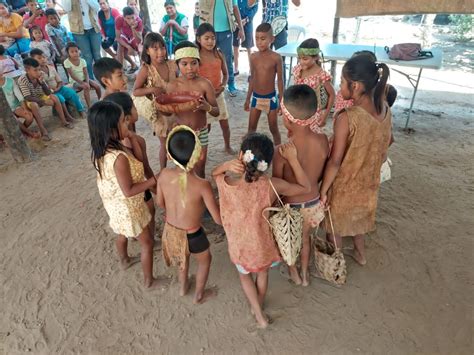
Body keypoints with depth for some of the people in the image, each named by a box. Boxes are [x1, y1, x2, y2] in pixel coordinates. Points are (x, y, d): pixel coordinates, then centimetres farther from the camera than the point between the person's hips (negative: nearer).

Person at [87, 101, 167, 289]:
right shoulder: (119, 157, -38)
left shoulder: (100, 149, -10)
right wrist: (153, 180, -21)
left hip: (113, 202, 9)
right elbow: (128, 190, -30)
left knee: (122, 233, 34)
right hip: (127, 206, -9)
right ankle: (149, 281, 30)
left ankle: (125, 260, 61)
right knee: (147, 242, 12)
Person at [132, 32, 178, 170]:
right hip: (159, 111, -4)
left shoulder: (172, 65, -7)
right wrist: (151, 89, -27)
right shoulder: (145, 70, -18)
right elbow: (135, 91, -11)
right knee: (165, 143, 7)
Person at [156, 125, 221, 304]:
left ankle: (183, 287, 60)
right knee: (205, 260, 29)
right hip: (192, 235, -4)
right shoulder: (202, 184, -32)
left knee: (184, 255, 37)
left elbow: (160, 202, 0)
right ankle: (199, 295, 51)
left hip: (170, 231, 5)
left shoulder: (164, 174, -18)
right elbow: (219, 219, -24)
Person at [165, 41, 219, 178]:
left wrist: (207, 107, -31)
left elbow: (216, 112, -9)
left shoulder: (204, 84, -13)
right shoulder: (172, 86, -8)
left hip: (201, 133, -1)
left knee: (199, 170, 12)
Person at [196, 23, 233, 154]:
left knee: (225, 124, 12)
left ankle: (227, 146, 35)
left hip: (219, 95, 4)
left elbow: (225, 73, 9)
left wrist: (223, 86, -9)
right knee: (205, 126, 5)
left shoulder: (219, 54, -1)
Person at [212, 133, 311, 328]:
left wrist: (226, 165, -28)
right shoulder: (272, 186, -30)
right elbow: (305, 187, -12)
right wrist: (292, 158, -13)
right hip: (264, 243, 1)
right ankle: (258, 306, 57)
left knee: (244, 274, 33)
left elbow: (214, 173, -6)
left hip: (241, 245, 0)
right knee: (262, 272, 33)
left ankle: (259, 314, 39)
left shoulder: (227, 185, -32)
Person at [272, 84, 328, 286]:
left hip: (290, 206, -3)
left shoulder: (282, 151, -30)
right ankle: (305, 273, 53)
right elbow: (321, 175, -2)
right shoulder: (323, 140, -17)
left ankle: (294, 273, 52)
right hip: (313, 204, 4)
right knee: (306, 239, 31)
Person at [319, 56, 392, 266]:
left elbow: (335, 161, -24)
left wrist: (323, 189, -12)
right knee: (357, 217, 31)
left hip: (344, 184, -6)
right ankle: (360, 253, 54)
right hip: (368, 181, 6)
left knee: (335, 226, 18)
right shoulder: (385, 110, -9)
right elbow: (384, 147, 4)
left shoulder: (347, 118, -31)